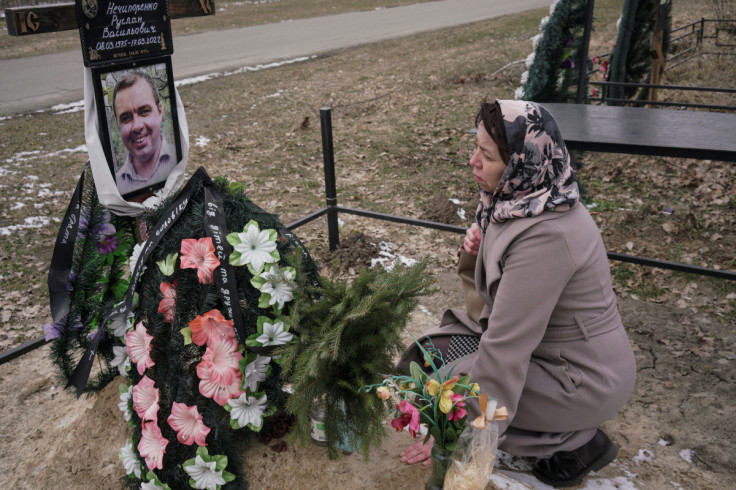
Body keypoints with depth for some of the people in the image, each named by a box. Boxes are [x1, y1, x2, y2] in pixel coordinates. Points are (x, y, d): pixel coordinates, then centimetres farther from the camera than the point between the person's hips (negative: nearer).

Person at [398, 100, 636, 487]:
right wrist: (476, 250, -9)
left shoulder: (544, 234, -31)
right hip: (540, 339, 9)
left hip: (585, 378, -9)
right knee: (425, 355, 7)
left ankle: (577, 442, 1)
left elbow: (506, 349, -27)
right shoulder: (522, 197, -4)